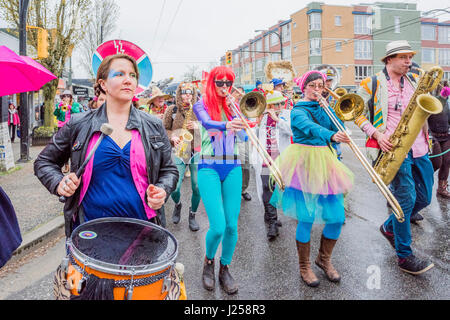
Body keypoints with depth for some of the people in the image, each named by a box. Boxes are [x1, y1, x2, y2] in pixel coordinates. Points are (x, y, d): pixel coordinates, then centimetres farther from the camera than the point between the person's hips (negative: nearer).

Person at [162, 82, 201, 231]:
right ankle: (178, 205, 28)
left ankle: (192, 216, 20)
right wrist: (172, 137, -10)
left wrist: (198, 126, -10)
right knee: (174, 188, -8)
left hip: (196, 152, 1)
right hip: (178, 152, -1)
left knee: (197, 187, -3)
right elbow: (164, 129, 9)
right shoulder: (172, 110, 4)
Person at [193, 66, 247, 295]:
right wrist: (226, 125, -41)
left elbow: (243, 136, 0)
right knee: (218, 226, -11)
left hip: (232, 168, 4)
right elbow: (208, 124, -20)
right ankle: (209, 261, 21)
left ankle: (225, 268, 24)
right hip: (209, 168, -3)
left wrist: (234, 109, -9)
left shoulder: (233, 106, 13)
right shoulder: (201, 105, 3)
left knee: (232, 225, 0)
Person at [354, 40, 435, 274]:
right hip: (393, 149, -6)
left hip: (419, 148, 7)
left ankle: (390, 227, 34)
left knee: (424, 198, 10)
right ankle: (404, 257, 3)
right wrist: (376, 134, -12)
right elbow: (358, 114, 1)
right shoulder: (371, 84, -1)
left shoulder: (416, 81, 16)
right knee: (406, 197, -10)